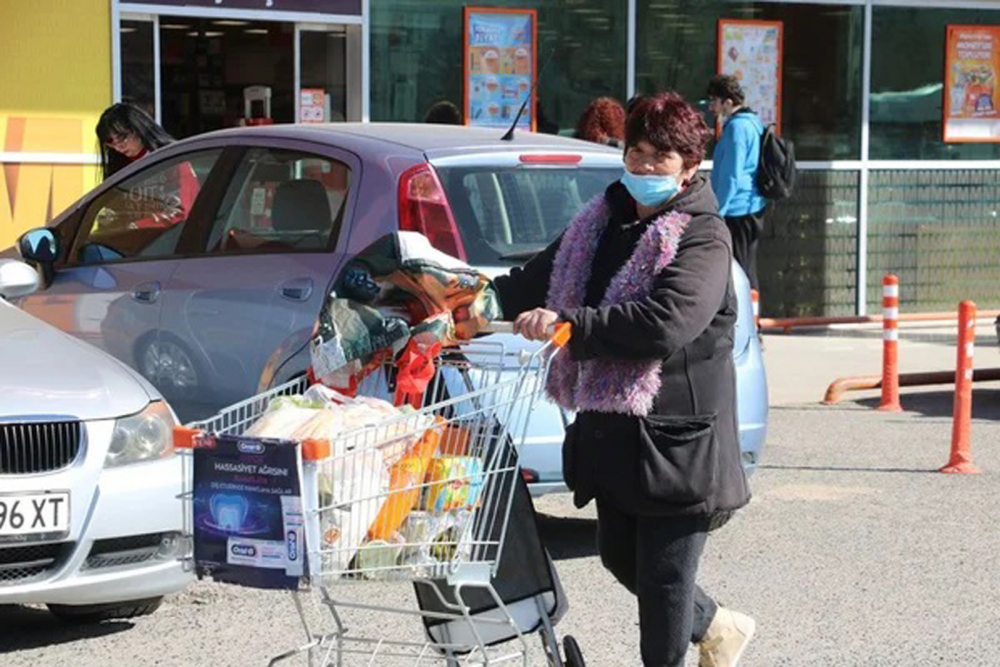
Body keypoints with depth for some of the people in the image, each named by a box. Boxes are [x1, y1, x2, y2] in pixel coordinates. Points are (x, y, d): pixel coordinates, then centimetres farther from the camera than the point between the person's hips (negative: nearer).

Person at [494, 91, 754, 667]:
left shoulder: (702, 237, -13)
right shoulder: (604, 220, 12)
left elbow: (664, 323, -27)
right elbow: (543, 279, 20)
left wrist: (571, 325, -29)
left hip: (676, 436, -8)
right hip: (611, 426, 8)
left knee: (663, 575, -1)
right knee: (621, 556, 20)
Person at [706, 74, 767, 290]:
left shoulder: (737, 127, -16)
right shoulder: (754, 122, 13)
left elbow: (731, 177, -18)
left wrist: (717, 211, -14)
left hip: (736, 211, -10)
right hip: (754, 209, 10)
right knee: (748, 272, 15)